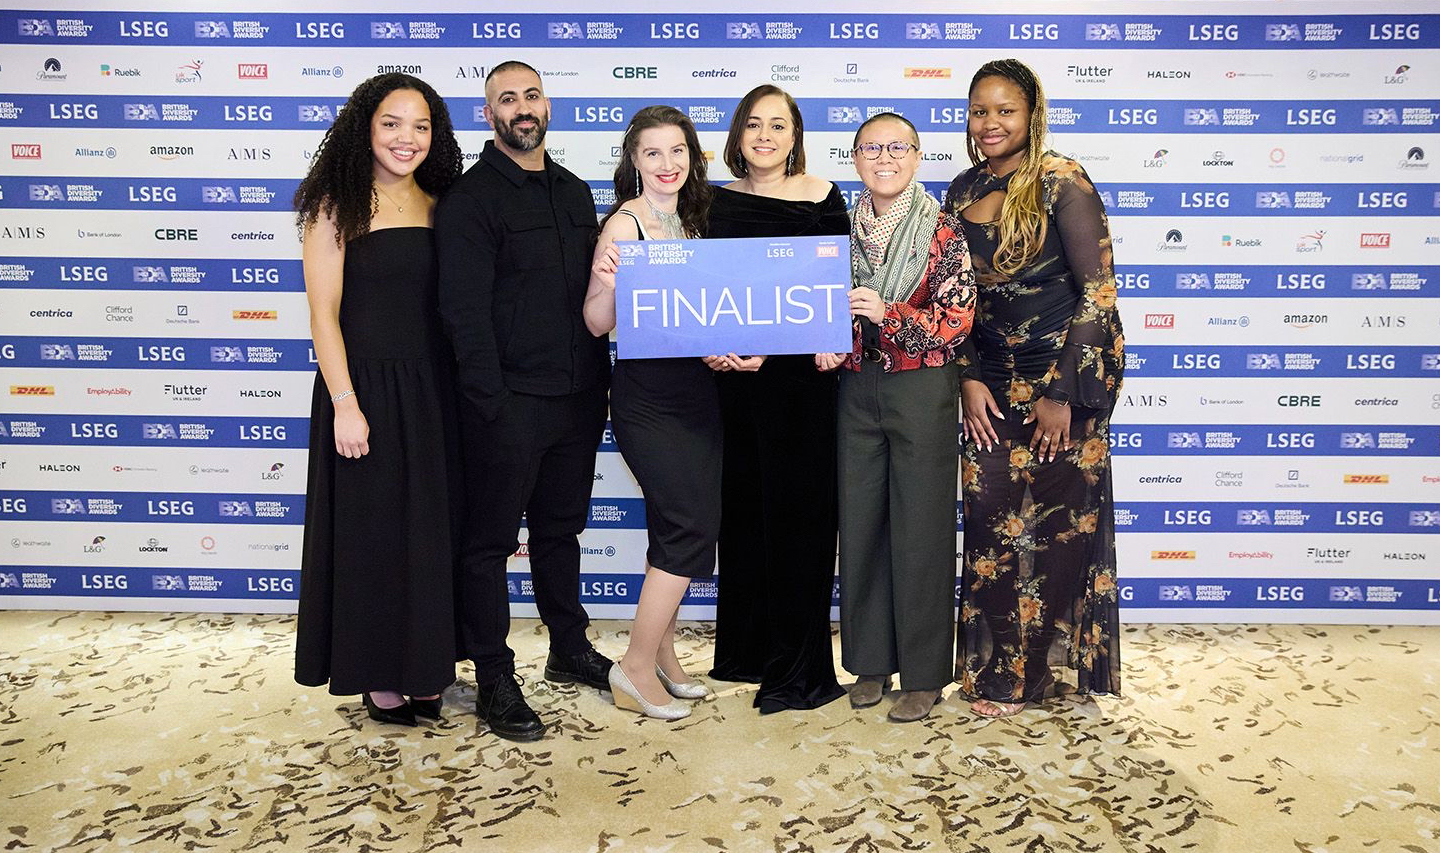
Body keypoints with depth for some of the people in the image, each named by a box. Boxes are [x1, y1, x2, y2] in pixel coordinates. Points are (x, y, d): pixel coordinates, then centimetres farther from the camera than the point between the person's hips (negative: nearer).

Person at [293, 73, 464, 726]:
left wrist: (462, 389, 3)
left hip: (432, 389, 5)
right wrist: (345, 404, -14)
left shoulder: (437, 204, 9)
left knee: (430, 527, 11)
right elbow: (323, 313, -9)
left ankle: (423, 666, 26)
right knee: (369, 529, 5)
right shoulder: (338, 206, -6)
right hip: (364, 385, -5)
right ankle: (376, 674, 21)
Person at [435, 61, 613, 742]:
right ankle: (493, 680, 12)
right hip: (508, 403, -6)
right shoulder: (470, 199, -6)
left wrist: (600, 380, 12)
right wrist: (492, 401, -17)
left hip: (577, 398, 7)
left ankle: (570, 648, 33)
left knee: (561, 528, 18)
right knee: (492, 541, 3)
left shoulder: (575, 192, 15)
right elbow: (464, 309, -12)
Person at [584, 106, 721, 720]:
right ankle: (635, 669, 3)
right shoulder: (625, 223, -10)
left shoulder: (691, 218, 11)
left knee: (677, 526, 11)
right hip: (647, 396, -7)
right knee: (692, 525, -10)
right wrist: (607, 284, -31)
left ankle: (661, 654, 25)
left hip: (696, 388, 7)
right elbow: (597, 324, -12)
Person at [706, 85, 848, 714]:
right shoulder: (719, 203, 10)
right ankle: (745, 649, 25)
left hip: (800, 373, -4)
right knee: (742, 507, 10)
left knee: (798, 509, 0)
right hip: (735, 377, 4)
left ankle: (799, 669, 9)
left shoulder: (822, 198, 0)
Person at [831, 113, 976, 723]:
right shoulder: (845, 230, 9)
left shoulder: (942, 232, -5)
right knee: (860, 523, 8)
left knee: (920, 528, 1)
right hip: (856, 390, 5)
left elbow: (957, 321, -11)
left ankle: (924, 674, 13)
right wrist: (828, 347, -3)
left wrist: (888, 313, -23)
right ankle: (871, 662, 23)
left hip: (923, 391, -4)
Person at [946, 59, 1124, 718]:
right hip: (993, 378, 5)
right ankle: (995, 666, 22)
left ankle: (1024, 674, 18)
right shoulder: (964, 190, 7)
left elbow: (1098, 292, -14)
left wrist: (1062, 393, -16)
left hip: (1061, 372, -5)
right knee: (990, 516, 6)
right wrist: (969, 378, 1)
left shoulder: (1062, 183, -12)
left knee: (1053, 520, 3)